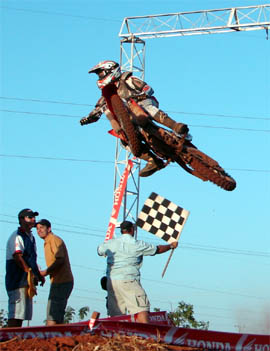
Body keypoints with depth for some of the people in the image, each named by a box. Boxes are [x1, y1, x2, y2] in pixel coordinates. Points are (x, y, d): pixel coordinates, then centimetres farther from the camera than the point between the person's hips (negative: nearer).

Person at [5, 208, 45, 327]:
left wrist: (39, 275, 14)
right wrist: (30, 273, -27)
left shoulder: (31, 237, 20)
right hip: (17, 281, -9)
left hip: (27, 281, 9)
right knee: (15, 313, -14)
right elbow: (17, 257, -22)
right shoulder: (17, 236, -10)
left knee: (23, 313, 9)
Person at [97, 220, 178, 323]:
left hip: (111, 281, 5)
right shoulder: (138, 244, 1)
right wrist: (171, 246, 30)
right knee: (142, 308, -11)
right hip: (128, 280, -5)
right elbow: (157, 249, 13)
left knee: (115, 314, 9)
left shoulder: (110, 243, 11)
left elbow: (99, 250, 31)